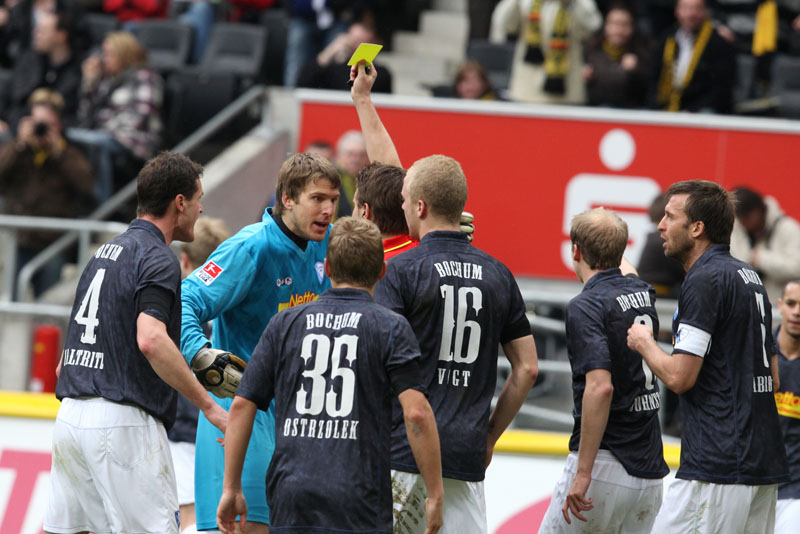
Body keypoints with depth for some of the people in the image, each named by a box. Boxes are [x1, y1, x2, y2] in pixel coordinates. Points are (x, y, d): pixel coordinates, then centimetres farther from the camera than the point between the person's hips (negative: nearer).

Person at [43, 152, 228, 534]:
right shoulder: (158, 259, -9)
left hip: (70, 414, 9)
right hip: (122, 422, -9)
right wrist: (209, 406, -21)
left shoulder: (108, 251, 19)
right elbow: (151, 340, -25)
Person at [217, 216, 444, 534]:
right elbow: (416, 413, -9)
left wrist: (231, 488, 14)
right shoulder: (391, 328, 1)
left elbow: (242, 405, 8)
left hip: (291, 502, 3)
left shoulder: (285, 323, 11)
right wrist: (435, 496, -3)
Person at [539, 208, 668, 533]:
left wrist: (583, 472, -25)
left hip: (605, 465, -7)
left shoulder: (586, 307, -12)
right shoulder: (643, 294, 10)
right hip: (650, 472, 7)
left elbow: (600, 387, -25)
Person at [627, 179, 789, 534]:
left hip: (716, 467, -10)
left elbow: (679, 376, -15)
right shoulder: (749, 277, 18)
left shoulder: (704, 280, -12)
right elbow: (772, 378, 22)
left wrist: (643, 343, 1)